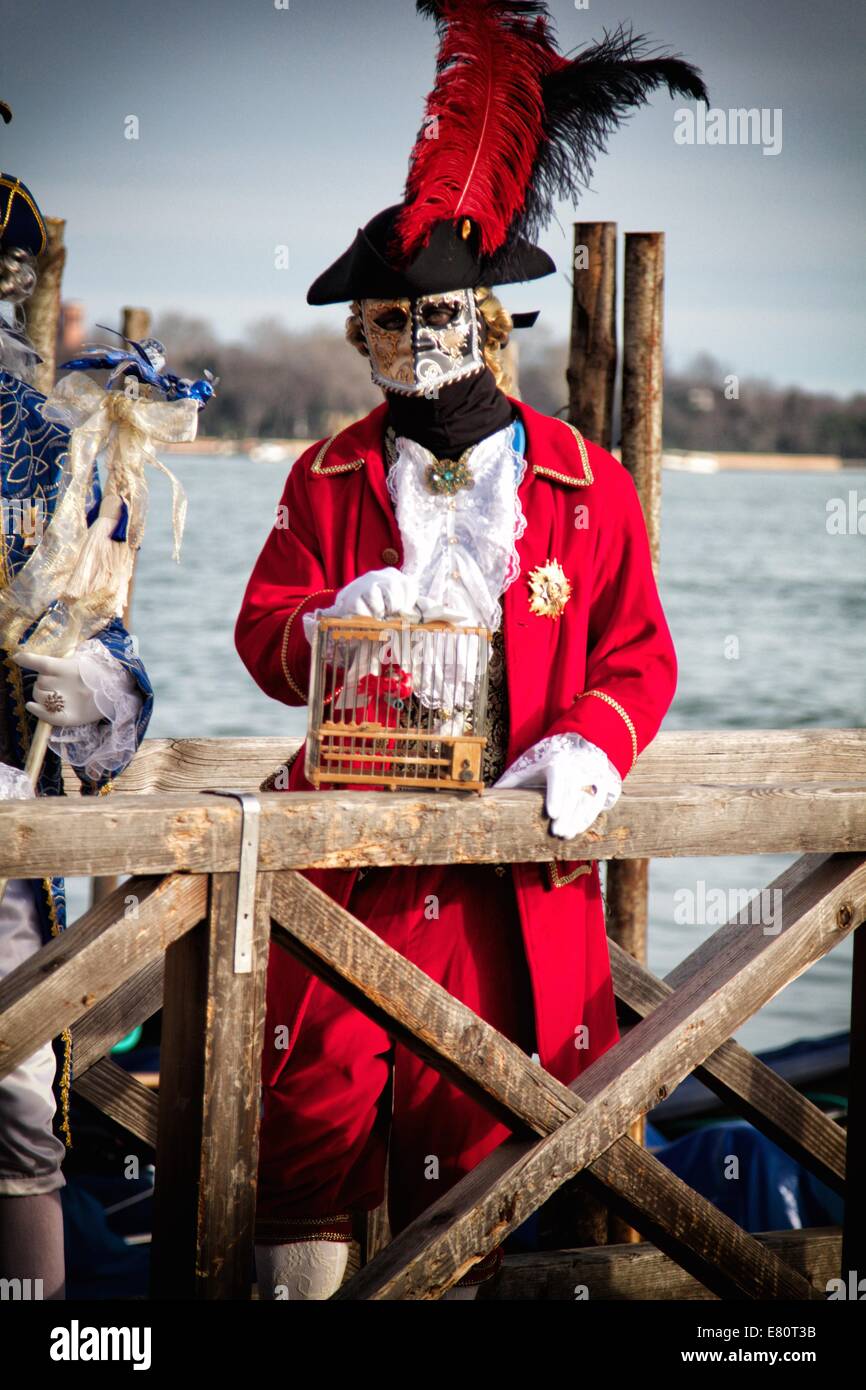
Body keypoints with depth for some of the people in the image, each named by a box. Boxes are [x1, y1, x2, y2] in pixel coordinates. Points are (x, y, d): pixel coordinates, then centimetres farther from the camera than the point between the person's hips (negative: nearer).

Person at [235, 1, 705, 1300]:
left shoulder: (586, 484, 5)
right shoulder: (328, 479, 8)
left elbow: (639, 656, 6)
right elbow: (263, 632, 6)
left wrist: (590, 747, -13)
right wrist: (328, 629, -17)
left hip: (508, 860, 0)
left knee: (466, 1112, 6)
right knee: (314, 1098, -1)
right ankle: (299, 1289, 10)